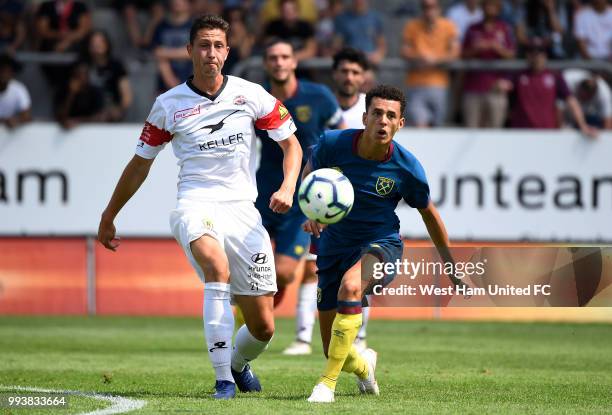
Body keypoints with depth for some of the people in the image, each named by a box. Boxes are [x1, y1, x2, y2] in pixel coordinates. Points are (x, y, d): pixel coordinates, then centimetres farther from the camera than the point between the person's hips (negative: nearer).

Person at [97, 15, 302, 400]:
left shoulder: (251, 95, 2)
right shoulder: (169, 105, 2)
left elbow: (291, 144, 9)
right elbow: (141, 162, 14)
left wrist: (288, 188, -11)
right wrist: (109, 217, 19)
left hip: (243, 209, 2)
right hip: (195, 205, -2)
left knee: (263, 327, 1)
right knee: (217, 265, -38)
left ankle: (239, 362, 39)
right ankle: (223, 379, -34)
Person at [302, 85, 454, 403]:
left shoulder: (407, 168, -15)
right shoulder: (332, 144, -15)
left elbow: (428, 213, 3)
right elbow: (309, 174, 7)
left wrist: (450, 265, 10)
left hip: (380, 243, -2)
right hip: (334, 244, 2)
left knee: (350, 286, -39)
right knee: (333, 350, 2)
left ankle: (328, 382, -32)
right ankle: (364, 366, 43)